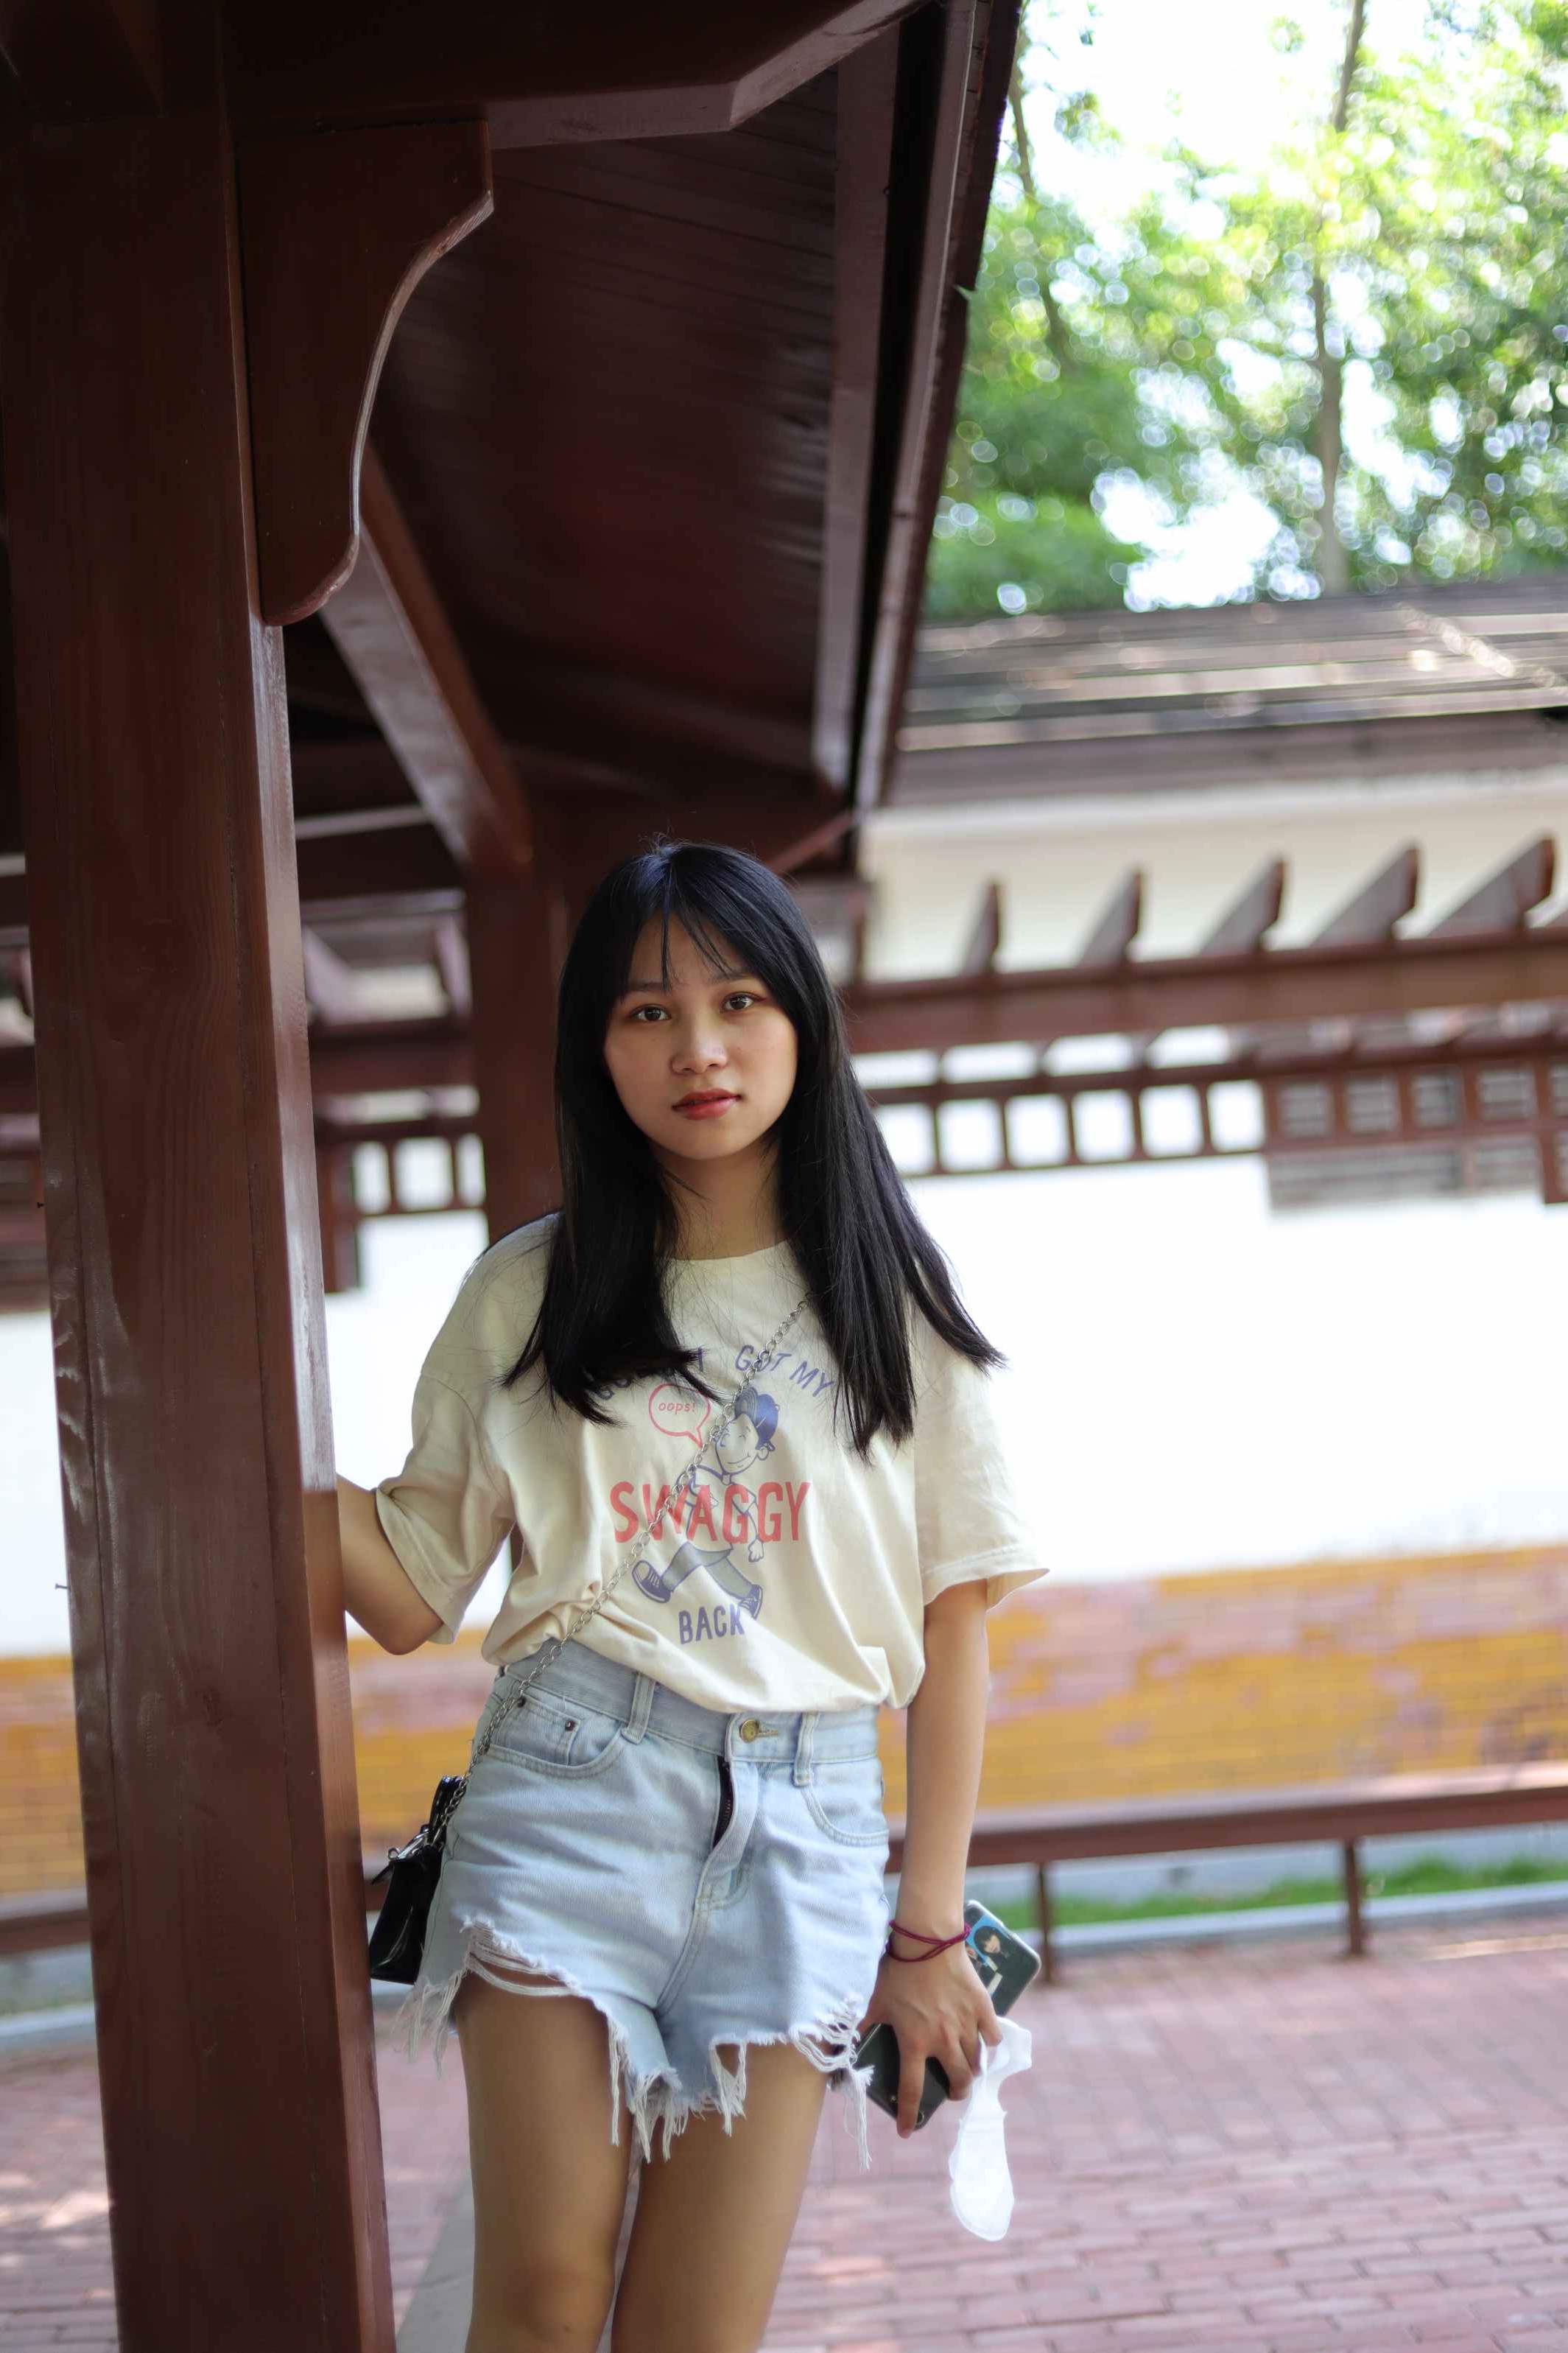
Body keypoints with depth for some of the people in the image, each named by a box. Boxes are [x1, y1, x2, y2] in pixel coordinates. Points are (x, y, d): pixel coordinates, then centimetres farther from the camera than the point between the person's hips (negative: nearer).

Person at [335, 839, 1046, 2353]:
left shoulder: (893, 1302, 7)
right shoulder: (527, 1292, 8)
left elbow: (952, 1628, 7)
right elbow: (415, 1594, 7)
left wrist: (930, 1922, 4)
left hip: (801, 1827, 0)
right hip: (570, 1788, 0)